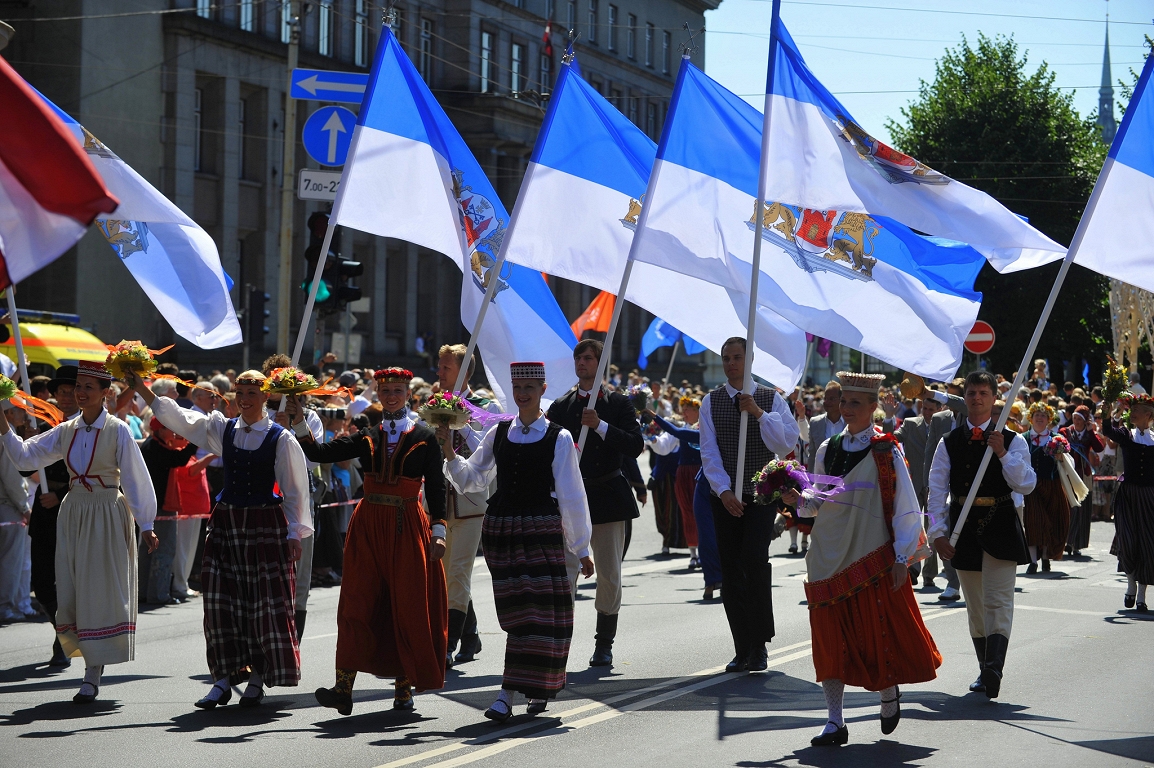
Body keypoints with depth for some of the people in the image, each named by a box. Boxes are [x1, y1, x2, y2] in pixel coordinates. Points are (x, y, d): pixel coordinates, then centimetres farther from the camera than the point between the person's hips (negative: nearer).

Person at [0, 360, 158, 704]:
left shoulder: (118, 431, -8)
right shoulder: (66, 430, 7)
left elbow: (136, 479, -7)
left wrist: (146, 525, -8)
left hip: (107, 516, -5)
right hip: (73, 514, 5)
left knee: (99, 592, -4)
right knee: (69, 593, 5)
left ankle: (92, 676, -1)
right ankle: (92, 659, 22)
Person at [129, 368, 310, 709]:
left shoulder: (281, 439, -4)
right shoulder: (222, 429, 7)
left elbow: (294, 490, -2)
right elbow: (176, 417, 5)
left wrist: (294, 533, -6)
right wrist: (141, 388, -4)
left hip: (265, 525, -4)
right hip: (226, 522, 4)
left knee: (266, 602, -3)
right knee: (221, 601, 1)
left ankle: (257, 680, 8)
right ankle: (223, 680, 7)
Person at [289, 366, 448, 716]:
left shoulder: (424, 437, 1)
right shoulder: (367, 436, 9)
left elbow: (436, 487, 0)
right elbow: (320, 454, 2)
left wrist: (438, 532, -7)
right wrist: (299, 423, -10)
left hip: (408, 526, -2)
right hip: (368, 525, 2)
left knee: (407, 607, 2)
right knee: (357, 604, -4)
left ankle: (404, 687, 12)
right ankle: (344, 688, -9)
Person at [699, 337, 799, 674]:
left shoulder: (771, 399, 3)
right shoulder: (711, 402, 6)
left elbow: (786, 444, -9)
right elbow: (709, 452, 0)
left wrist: (760, 414, -18)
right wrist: (723, 491, -12)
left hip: (761, 495, -2)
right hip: (725, 497, 2)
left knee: (755, 560, -19)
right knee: (730, 571, 1)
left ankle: (759, 646, -10)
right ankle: (743, 649, 9)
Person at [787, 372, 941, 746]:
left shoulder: (886, 452, -5)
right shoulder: (828, 449, 9)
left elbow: (906, 506, -6)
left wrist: (902, 557, -10)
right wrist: (799, 500, -6)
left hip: (873, 558, -4)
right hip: (830, 557, 4)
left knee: (879, 630, 1)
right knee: (831, 636, 1)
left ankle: (888, 693, 32)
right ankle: (835, 722, 5)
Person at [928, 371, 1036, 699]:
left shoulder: (1012, 441, 3)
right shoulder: (949, 443, 8)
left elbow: (1026, 484, -8)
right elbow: (936, 491, 2)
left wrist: (1002, 453, -19)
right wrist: (938, 533, -7)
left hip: (999, 528, -3)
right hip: (964, 529, 3)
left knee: (998, 602, -14)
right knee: (975, 606, 10)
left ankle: (994, 668, -25)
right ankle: (986, 669, 20)